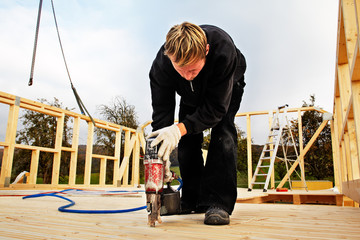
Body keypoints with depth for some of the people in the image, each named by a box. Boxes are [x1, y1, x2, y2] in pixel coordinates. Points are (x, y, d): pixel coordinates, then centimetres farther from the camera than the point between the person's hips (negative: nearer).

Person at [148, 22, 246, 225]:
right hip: (192, 95, 3)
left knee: (222, 131, -24)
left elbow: (216, 108, -39)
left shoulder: (224, 50, -43)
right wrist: (160, 159, -37)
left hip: (226, 88, -2)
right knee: (188, 139, -8)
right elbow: (161, 112, -30)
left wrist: (180, 128, -52)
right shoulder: (161, 63, -35)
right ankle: (193, 200, 6)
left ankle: (218, 202, -19)